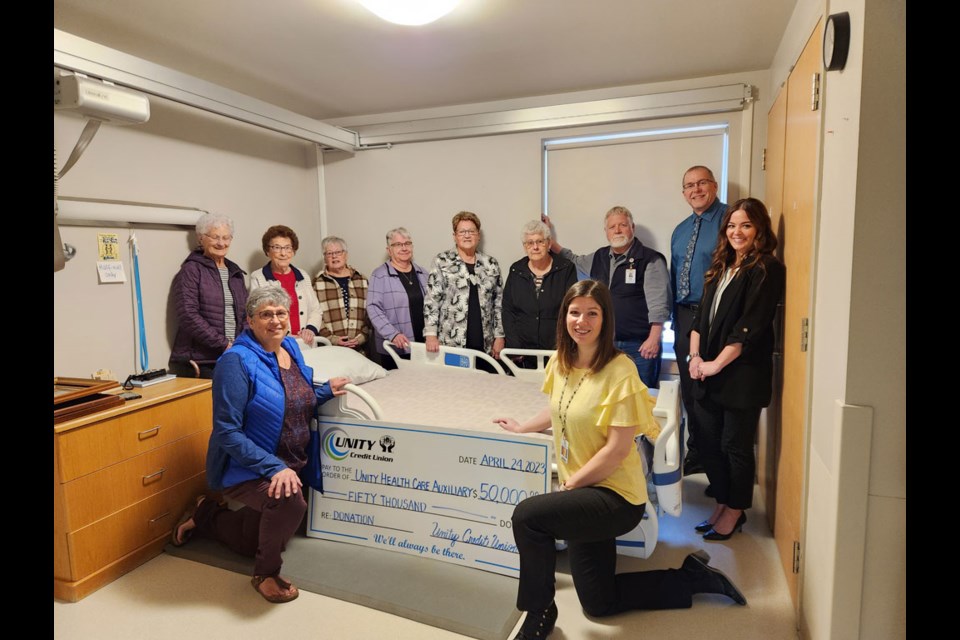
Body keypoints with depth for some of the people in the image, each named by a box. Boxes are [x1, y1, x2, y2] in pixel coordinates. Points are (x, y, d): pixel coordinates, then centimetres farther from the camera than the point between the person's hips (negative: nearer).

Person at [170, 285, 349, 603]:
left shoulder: (291, 347, -1)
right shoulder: (237, 361, -22)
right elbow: (227, 432, -25)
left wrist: (326, 391, -4)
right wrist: (273, 467, -32)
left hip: (291, 465, 8)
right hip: (245, 469, -7)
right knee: (289, 501, -36)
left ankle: (206, 515, 45)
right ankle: (266, 574, -8)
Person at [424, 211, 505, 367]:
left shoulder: (491, 264, 10)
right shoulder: (442, 261, 1)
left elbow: (499, 303, 11)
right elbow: (431, 300, -3)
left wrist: (499, 336, 5)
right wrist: (431, 334, -11)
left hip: (484, 344, 3)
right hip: (450, 342, -2)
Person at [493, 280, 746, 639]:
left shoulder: (620, 371, -21)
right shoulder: (560, 362, 0)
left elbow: (618, 449, -23)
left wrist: (569, 485, -18)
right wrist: (522, 428, 22)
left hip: (615, 496, -8)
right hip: (583, 497, 8)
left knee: (527, 516, -27)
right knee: (599, 604, 18)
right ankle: (692, 577, 34)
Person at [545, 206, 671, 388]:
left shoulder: (650, 259, -7)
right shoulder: (599, 257, 11)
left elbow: (658, 302, -12)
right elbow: (574, 261, 30)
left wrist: (654, 339, -18)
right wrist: (551, 243, 21)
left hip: (640, 346, -5)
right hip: (605, 345, 6)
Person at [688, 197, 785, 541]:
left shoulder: (766, 269, -8)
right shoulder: (722, 266, 14)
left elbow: (749, 326, -15)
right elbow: (701, 314, 12)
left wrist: (716, 364, -13)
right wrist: (694, 355, 0)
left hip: (742, 374, -7)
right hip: (708, 373, 7)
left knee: (735, 445, 6)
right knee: (709, 442, 12)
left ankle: (735, 512, 25)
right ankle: (722, 504, 31)